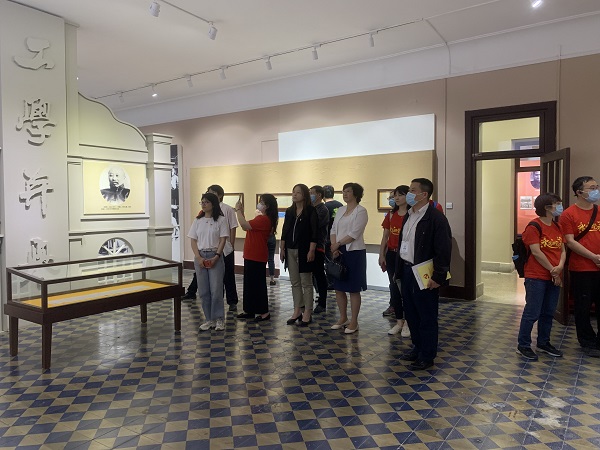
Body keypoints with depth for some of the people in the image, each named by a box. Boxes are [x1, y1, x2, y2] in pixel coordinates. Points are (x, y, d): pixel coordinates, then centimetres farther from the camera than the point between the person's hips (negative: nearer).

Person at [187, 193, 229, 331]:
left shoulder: (220, 220, -2)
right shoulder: (198, 221, 8)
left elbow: (223, 240, -5)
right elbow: (193, 241, 6)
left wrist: (216, 257, -15)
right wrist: (199, 258, -6)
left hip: (215, 256, -4)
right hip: (200, 257, 4)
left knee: (216, 289, -4)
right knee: (203, 291, 6)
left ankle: (219, 319, 9)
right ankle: (209, 319, 17)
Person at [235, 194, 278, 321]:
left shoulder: (263, 219, -19)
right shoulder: (263, 219, 14)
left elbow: (245, 226, -26)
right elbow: (246, 227, 15)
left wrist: (238, 210, -14)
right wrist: (241, 212, 8)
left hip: (256, 257, -10)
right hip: (251, 255, 10)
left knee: (258, 283, -3)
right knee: (249, 283, 15)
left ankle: (264, 312, 7)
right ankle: (249, 310, 25)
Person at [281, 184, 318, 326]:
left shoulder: (311, 211, -6)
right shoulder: (289, 211, 11)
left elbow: (314, 233, -11)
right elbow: (284, 231, 12)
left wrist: (311, 251, -17)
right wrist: (282, 248, 7)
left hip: (304, 250, -6)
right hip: (290, 250, 6)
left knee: (306, 283, 2)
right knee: (295, 282, 11)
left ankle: (307, 314, 10)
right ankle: (297, 311, 20)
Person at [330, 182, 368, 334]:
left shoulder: (361, 211, -8)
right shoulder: (341, 210, 13)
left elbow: (354, 233, -16)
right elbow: (333, 229, 8)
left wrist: (338, 244, -11)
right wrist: (334, 246, -7)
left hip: (354, 252, -7)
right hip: (338, 252, 7)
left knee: (354, 289, 2)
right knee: (339, 287, 12)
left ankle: (354, 321, 14)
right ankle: (343, 318, 27)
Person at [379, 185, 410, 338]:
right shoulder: (391, 215, 9)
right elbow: (385, 237, 11)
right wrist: (381, 255, 7)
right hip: (392, 255, 5)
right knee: (394, 288, 10)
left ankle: (407, 323, 17)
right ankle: (399, 322, 23)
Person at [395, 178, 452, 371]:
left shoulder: (436, 218, -15)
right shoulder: (409, 215, 12)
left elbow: (444, 250, -18)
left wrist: (438, 277, -19)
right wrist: (399, 269, 12)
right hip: (406, 271, 8)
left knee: (427, 317, 4)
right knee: (411, 314, 17)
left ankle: (427, 356, 17)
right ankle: (418, 348, 33)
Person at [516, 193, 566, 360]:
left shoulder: (557, 227, 12)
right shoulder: (534, 227, -13)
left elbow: (562, 250, 10)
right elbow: (536, 252, -17)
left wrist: (560, 267, -8)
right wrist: (553, 270, -11)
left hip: (554, 277, 8)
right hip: (536, 277, -8)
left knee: (548, 312, 15)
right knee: (532, 313, -3)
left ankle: (544, 343, 30)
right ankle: (523, 345, 8)